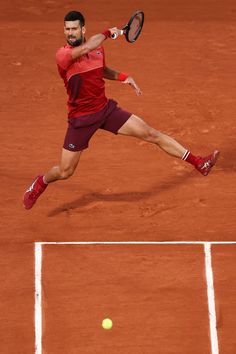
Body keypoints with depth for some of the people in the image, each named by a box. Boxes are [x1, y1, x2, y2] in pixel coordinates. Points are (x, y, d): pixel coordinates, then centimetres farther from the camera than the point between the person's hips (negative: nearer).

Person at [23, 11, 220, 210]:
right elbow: (86, 48, -39)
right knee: (65, 172, 2)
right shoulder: (62, 55, -20)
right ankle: (41, 183, 37)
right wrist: (108, 33, -23)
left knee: (151, 134, -2)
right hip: (81, 118, -4)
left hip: (106, 109, 4)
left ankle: (198, 163, 4)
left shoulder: (98, 48, 0)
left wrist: (122, 77, 3)